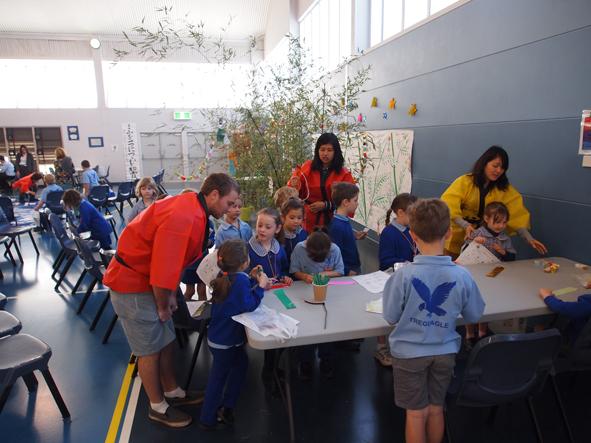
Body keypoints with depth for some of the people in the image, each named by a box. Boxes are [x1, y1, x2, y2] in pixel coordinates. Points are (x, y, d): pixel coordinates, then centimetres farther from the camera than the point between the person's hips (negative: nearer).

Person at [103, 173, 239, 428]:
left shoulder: (193, 209, 1)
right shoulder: (183, 218, -31)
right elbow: (163, 273, -30)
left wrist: (170, 296, 9)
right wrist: (163, 306, -13)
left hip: (149, 281, 9)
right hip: (132, 285, -9)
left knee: (167, 340, 18)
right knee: (151, 349, 6)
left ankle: (173, 393, 36)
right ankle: (158, 407, 26)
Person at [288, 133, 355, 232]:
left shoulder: (344, 174, -3)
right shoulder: (308, 168, 1)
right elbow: (300, 194, 8)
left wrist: (326, 205, -14)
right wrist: (295, 186, -14)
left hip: (334, 223, -1)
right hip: (311, 223, 1)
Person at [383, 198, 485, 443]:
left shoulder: (403, 275, -24)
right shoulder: (462, 275, -16)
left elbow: (391, 317, -11)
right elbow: (474, 315, -1)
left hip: (409, 352, -2)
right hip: (444, 351, 3)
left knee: (416, 413, 15)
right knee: (436, 409, 23)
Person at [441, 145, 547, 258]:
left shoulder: (504, 189, 1)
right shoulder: (464, 182, -9)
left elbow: (517, 214, -8)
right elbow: (448, 206, -21)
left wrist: (529, 238, -20)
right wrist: (465, 225, -35)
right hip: (457, 241, -2)